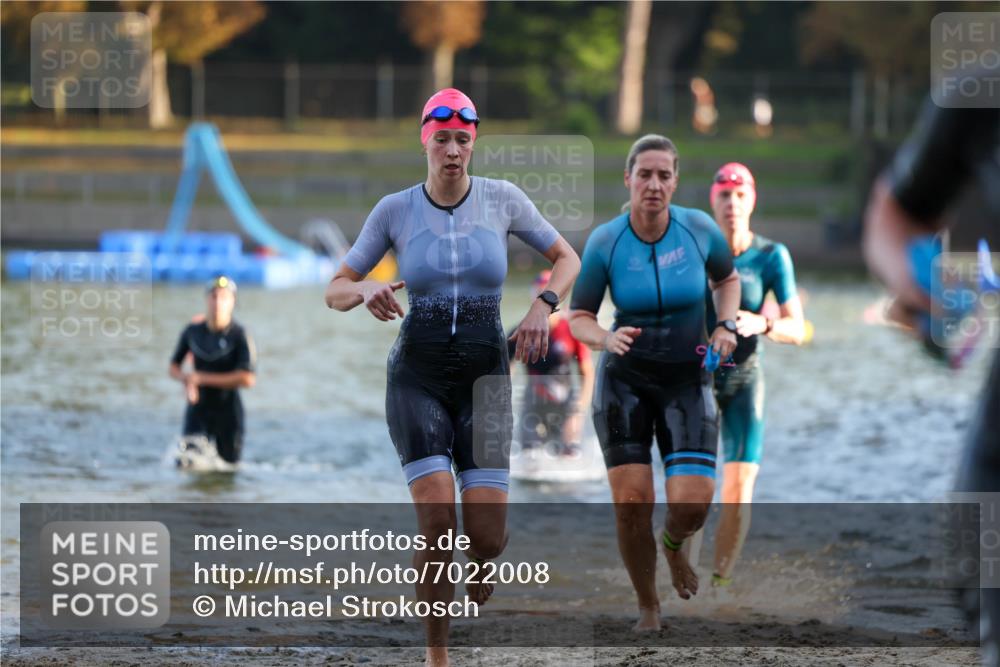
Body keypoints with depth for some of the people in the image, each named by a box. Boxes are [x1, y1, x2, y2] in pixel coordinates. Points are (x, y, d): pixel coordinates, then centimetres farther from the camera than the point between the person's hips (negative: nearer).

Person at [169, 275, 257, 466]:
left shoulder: (239, 335, -14)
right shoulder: (193, 331, 0)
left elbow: (248, 379, -23)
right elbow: (174, 367, 13)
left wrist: (202, 378, -19)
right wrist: (187, 379, -12)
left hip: (227, 409, -3)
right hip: (198, 407, 3)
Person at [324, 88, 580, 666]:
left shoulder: (503, 199, 0)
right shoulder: (395, 210, 0)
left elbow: (568, 259, 11)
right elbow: (336, 291, 6)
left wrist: (543, 307, -8)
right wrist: (365, 290, -17)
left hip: (484, 376, 1)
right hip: (418, 375, -1)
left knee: (488, 535, -10)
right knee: (437, 521, -18)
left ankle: (477, 591, 26)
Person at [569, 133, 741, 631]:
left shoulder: (699, 229, -9)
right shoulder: (604, 242, -11)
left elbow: (726, 278, 12)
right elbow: (578, 317, -4)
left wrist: (726, 325, -5)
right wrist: (605, 338, -25)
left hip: (687, 381, 1)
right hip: (624, 379, 0)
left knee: (692, 503, -14)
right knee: (631, 502, -11)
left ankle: (674, 544, 25)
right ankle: (647, 607, 14)